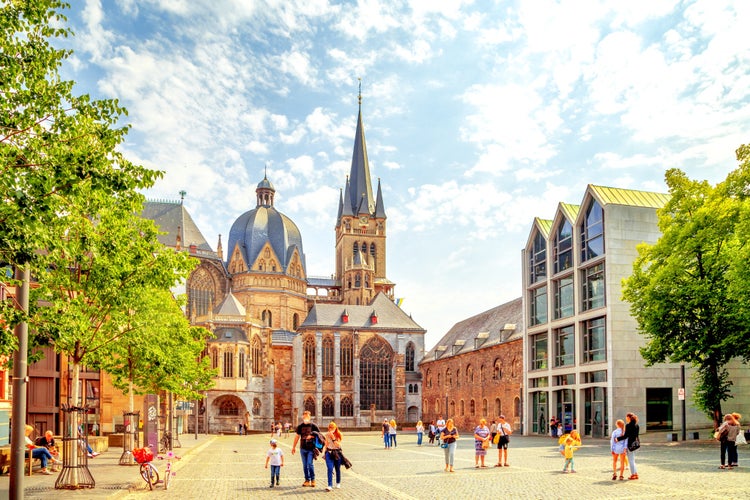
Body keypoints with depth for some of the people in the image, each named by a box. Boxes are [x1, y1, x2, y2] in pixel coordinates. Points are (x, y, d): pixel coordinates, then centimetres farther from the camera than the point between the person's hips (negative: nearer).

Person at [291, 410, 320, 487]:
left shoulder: (313, 426, -1)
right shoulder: (300, 426, 8)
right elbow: (297, 436, 14)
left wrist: (312, 436, -14)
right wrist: (293, 447, 15)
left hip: (311, 448, -4)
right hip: (303, 448, 4)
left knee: (310, 464, -11)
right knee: (305, 465, 7)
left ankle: (313, 480, 4)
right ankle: (307, 480, 17)